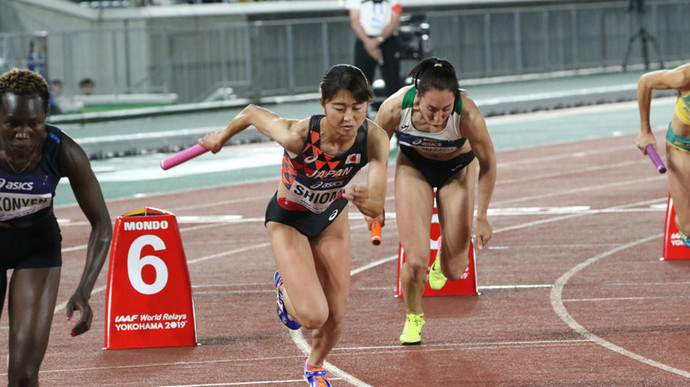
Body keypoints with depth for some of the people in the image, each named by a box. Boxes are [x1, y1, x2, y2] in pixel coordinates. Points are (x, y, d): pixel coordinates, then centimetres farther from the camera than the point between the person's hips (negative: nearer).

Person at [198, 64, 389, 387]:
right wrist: (221, 138, 1)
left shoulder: (374, 139, -31)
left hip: (331, 215, 3)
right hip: (288, 220, -3)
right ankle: (285, 288, 22)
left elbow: (377, 208, -30)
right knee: (313, 315, -16)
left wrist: (366, 202, -55)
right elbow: (252, 112, -20)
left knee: (335, 317, 8)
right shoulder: (298, 136, -39)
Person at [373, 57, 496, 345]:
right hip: (413, 167, 0)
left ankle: (444, 256, 37)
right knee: (416, 261, -13)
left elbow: (487, 162, -17)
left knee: (454, 271, -1)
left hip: (456, 169, 0)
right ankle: (413, 318, 17)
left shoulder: (467, 115, -36)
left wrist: (481, 217, -13)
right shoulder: (395, 108, -34)